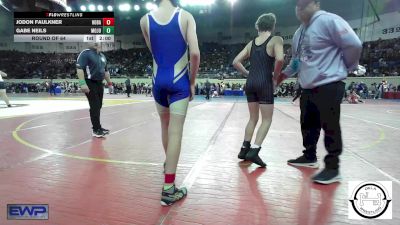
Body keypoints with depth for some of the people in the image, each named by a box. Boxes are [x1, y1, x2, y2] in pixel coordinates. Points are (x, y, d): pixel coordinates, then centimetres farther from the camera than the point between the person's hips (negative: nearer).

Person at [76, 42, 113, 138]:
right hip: (90, 83, -8)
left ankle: (98, 127, 25)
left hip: (99, 83, 8)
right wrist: (82, 83, -25)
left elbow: (106, 71, 23)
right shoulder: (86, 53, -9)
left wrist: (109, 83, 20)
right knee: (94, 106, -7)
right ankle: (96, 129, 3)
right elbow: (79, 68, -17)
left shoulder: (102, 56, 16)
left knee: (99, 106, 13)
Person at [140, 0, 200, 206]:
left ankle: (168, 164, 44)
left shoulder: (145, 20, 4)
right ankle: (168, 189, 1)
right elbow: (195, 53, -12)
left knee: (165, 126, 22)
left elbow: (154, 52, 13)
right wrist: (192, 82, -3)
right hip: (179, 81, -3)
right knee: (175, 131, -2)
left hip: (159, 80, 3)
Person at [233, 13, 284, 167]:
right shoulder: (276, 40, -2)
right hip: (264, 82, -5)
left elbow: (236, 62, 11)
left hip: (250, 82, 6)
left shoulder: (251, 43, 13)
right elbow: (280, 59, -21)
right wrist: (276, 74, -5)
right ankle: (254, 151, -6)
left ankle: (244, 150, 19)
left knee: (253, 118, 17)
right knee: (267, 120, 4)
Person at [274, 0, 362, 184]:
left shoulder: (328, 20, -11)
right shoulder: (299, 33, 16)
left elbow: (354, 45, -13)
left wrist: (346, 68, -1)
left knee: (330, 127, -3)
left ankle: (332, 168, 9)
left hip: (329, 86, -9)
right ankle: (309, 157, 32)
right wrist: (284, 74, 22)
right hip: (307, 88, 9)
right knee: (308, 124, 16)